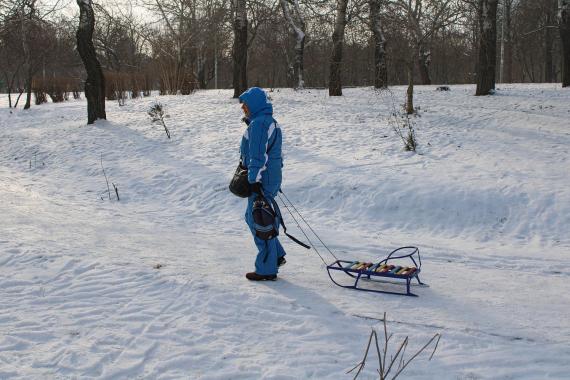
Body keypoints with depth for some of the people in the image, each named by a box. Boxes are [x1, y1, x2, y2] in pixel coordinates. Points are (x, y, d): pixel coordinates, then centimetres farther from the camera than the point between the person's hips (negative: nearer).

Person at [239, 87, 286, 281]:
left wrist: (255, 180, -21)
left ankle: (266, 270, 5)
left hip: (261, 180, -10)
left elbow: (257, 156, -21)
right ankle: (277, 255, 26)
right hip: (273, 177, 10)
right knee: (251, 217, 21)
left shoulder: (258, 123, -17)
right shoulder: (271, 122, 16)